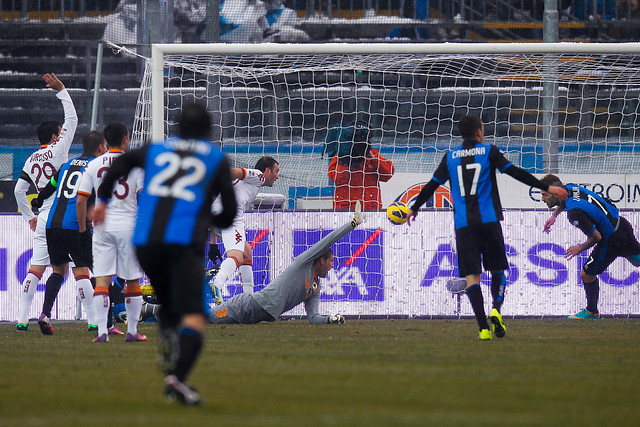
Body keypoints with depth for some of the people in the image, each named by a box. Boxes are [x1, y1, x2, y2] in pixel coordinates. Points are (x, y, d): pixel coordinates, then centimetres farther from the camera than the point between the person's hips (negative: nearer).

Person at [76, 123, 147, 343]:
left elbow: (80, 201, 0)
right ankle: (132, 331, 13)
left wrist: (82, 228, 11)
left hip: (102, 227, 1)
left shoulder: (93, 165, 4)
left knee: (101, 281, -2)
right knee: (133, 281, 10)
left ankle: (102, 331, -12)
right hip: (129, 225, -1)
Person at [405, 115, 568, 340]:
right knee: (497, 269, 12)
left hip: (463, 224, 1)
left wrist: (414, 208, 30)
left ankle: (483, 328, -13)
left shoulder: (450, 157, 11)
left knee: (471, 276, -1)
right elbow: (515, 172, 0)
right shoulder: (489, 151, 5)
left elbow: (432, 185, 16)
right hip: (489, 220, -1)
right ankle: (496, 309, -15)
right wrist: (547, 188, 4)